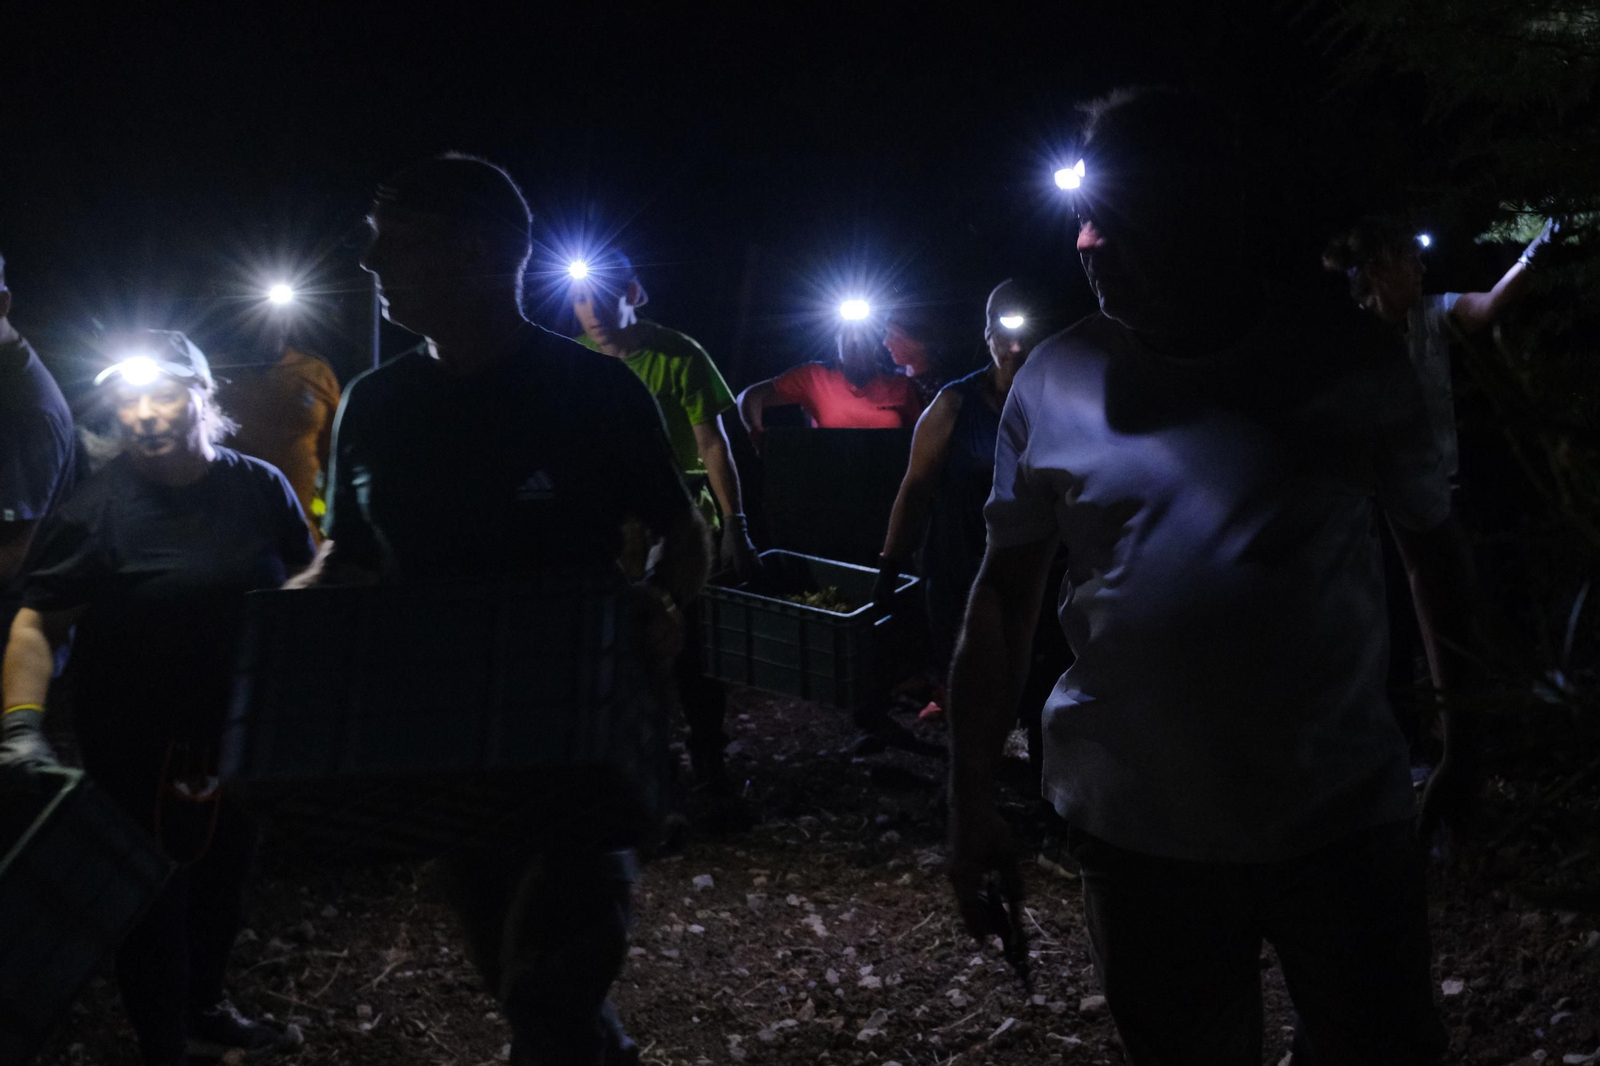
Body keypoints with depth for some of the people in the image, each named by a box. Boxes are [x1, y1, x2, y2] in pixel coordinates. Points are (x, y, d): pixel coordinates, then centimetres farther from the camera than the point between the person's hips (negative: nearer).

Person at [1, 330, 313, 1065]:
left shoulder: (259, 488, -3)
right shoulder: (96, 508, -15)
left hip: (242, 735, 5)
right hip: (140, 750, -5)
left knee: (223, 879, 22)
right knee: (153, 897, 6)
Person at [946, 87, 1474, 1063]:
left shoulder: (1352, 364, -6)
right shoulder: (1056, 383, -4)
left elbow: (1435, 547, 5)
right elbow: (1007, 591, 1)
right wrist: (972, 799, 1)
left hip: (1345, 827, 0)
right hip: (1140, 841, 1)